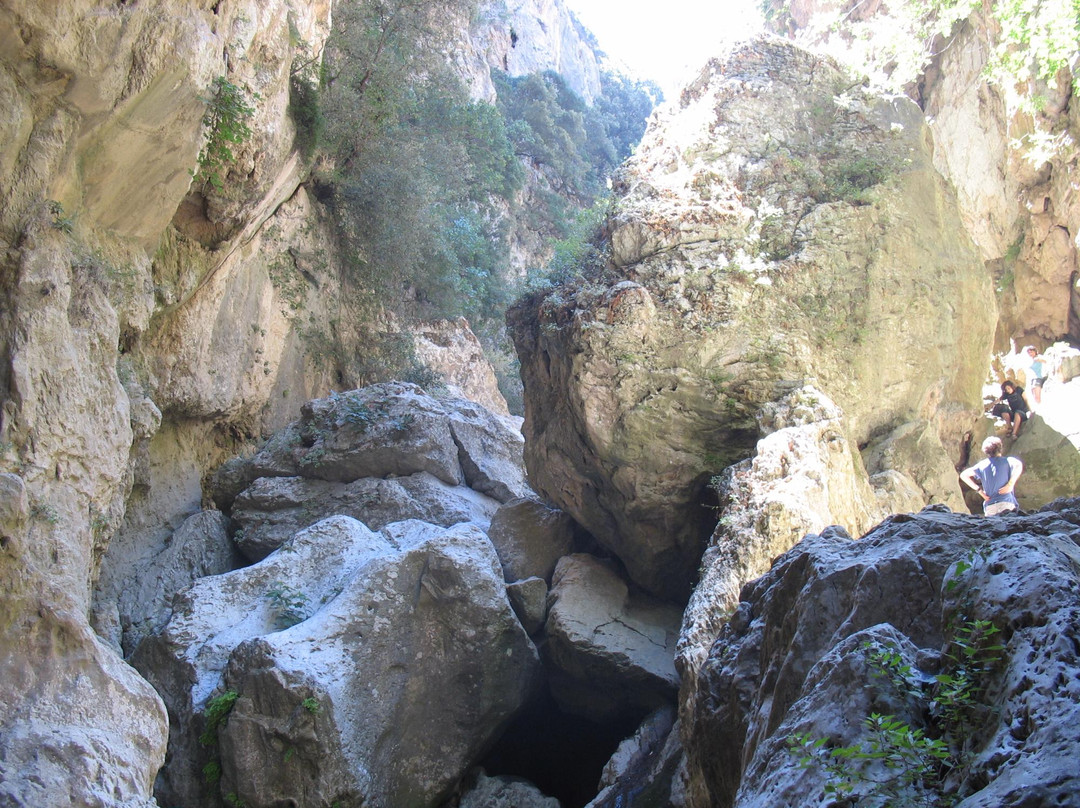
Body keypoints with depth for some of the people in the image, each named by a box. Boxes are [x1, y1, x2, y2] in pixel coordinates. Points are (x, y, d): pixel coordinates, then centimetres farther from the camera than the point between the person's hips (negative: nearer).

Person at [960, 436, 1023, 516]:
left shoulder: (982, 465, 12)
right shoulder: (1006, 461, 3)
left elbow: (963, 475, 9)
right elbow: (1018, 464, -19)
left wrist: (979, 489, 7)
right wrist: (1010, 484, -14)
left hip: (989, 507, 3)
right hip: (1006, 503, -3)